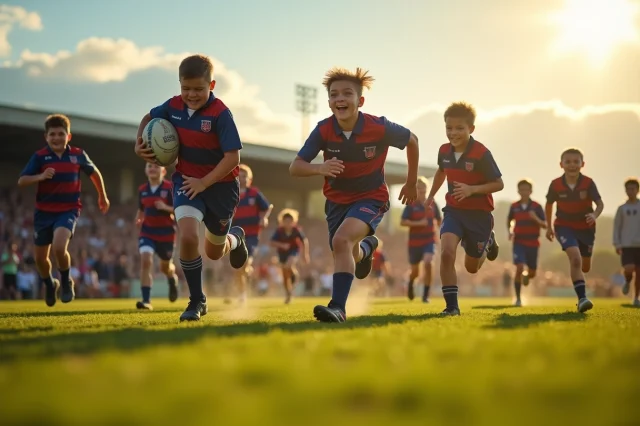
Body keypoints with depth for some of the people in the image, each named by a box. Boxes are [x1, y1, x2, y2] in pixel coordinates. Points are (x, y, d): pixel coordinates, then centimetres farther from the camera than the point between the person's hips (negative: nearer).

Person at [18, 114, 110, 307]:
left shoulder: (78, 154, -3)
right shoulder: (40, 156, -6)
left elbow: (94, 173, 15)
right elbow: (21, 181, -11)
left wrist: (102, 196, 24)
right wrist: (40, 176, -29)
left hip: (68, 210, -2)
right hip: (43, 211, 2)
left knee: (59, 247, -26)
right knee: (40, 258, 9)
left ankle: (66, 282, 2)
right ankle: (49, 284, 41)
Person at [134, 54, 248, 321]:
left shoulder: (220, 114, -21)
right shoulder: (173, 106, -7)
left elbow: (233, 157, -23)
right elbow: (148, 118, 15)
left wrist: (204, 182, -26)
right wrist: (139, 143, 0)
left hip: (220, 184, -2)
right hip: (186, 181, 2)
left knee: (214, 252, 14)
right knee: (188, 237, -24)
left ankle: (235, 238, 55)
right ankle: (197, 301, -5)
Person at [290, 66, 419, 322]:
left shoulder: (379, 128, -23)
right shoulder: (323, 131, -17)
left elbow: (412, 141, -3)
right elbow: (295, 168, -18)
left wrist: (411, 183, 6)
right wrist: (319, 169, -41)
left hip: (371, 197, -4)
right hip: (337, 199, 4)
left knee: (341, 240, -30)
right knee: (347, 257, 17)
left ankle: (338, 307, -29)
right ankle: (366, 247, 56)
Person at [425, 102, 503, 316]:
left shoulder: (481, 153, -20)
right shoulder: (444, 151, -4)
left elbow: (499, 184, -15)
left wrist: (472, 189, -28)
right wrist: (431, 196, 25)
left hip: (479, 214, -3)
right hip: (454, 210, 3)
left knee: (471, 267, 12)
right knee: (446, 253, -22)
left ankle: (488, 244, 47)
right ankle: (452, 305, -13)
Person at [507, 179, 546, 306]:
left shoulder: (537, 207, -4)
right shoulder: (514, 206, 1)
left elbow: (545, 225, -6)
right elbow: (509, 220, 19)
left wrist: (536, 219, -25)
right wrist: (510, 231, 1)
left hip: (533, 243, 1)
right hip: (519, 242, -1)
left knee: (532, 273, 8)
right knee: (519, 268, -19)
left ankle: (526, 275, 48)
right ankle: (518, 298, -9)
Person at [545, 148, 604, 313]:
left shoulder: (588, 183, -16)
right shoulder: (556, 184, -13)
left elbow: (600, 203, -22)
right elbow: (549, 204, 4)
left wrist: (595, 215, -44)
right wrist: (549, 227, 10)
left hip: (586, 227, 2)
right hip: (565, 226, -2)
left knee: (585, 267, 15)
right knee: (575, 258, -26)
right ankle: (582, 298, -26)